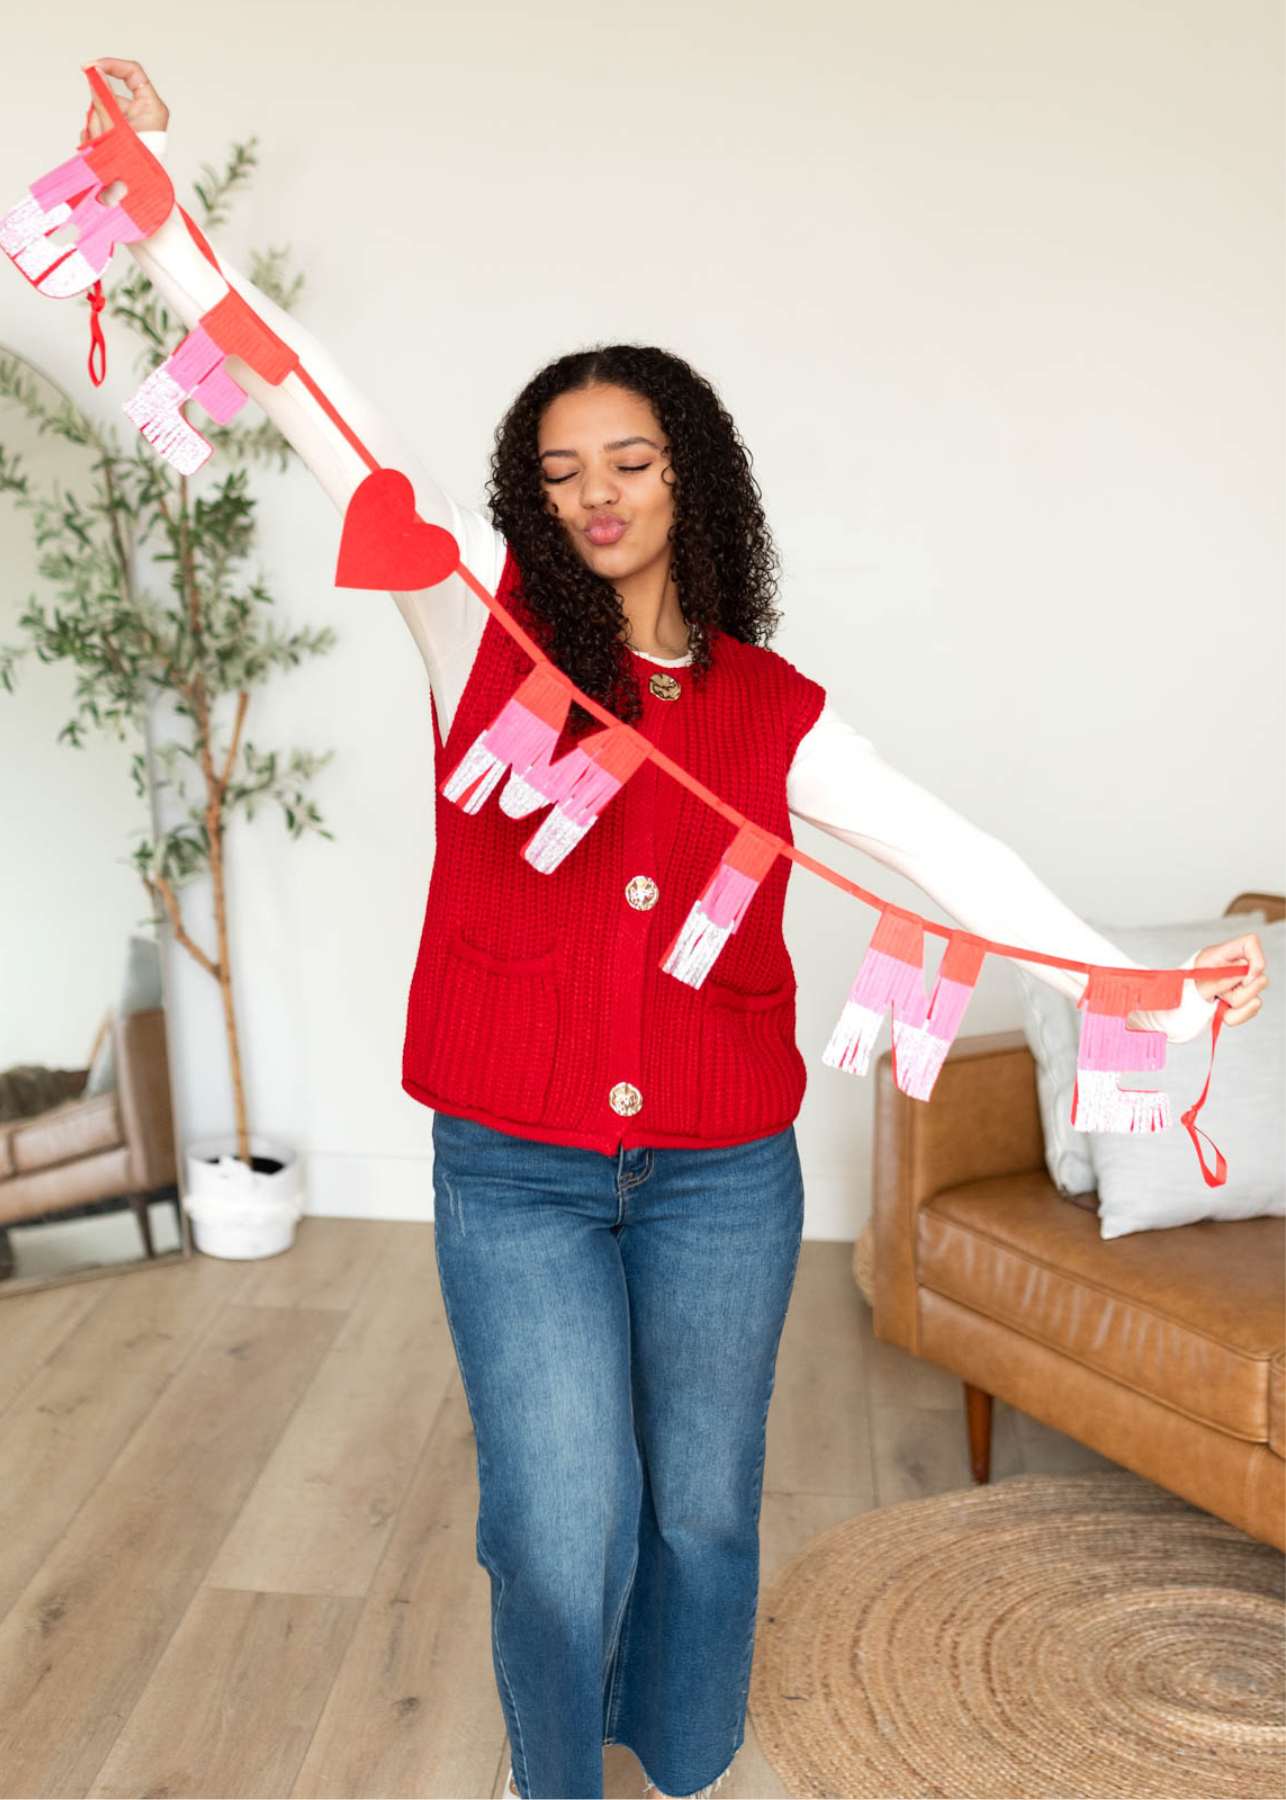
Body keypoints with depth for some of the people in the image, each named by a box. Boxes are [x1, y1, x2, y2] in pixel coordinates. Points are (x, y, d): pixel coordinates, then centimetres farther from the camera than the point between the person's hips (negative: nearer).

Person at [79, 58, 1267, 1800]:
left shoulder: (774, 709, 3)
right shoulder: (487, 624, 0)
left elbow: (946, 850, -2)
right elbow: (326, 416, -5)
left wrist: (1130, 985, -10)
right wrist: (162, 206, -8)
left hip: (723, 1174, 2)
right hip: (515, 1175, -1)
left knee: (703, 1507, 15)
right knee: (563, 1528, 2)